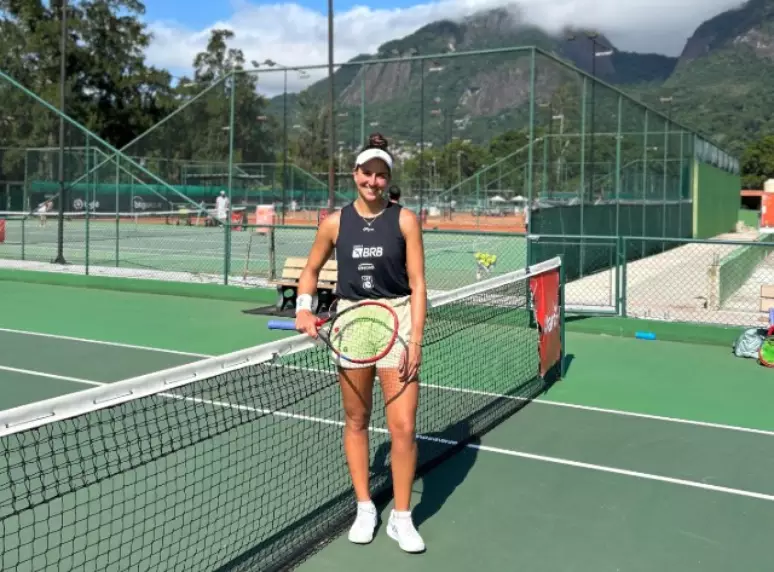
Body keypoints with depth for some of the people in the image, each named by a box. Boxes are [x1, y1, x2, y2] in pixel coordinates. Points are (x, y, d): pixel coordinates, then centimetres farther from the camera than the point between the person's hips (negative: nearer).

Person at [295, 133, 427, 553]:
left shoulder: (405, 220, -5)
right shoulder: (335, 223, 0)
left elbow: (417, 285, -5)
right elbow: (311, 271, 15)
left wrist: (415, 341, -11)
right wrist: (304, 309, -2)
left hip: (397, 320, -2)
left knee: (403, 427, -3)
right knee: (356, 421, 12)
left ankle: (401, 518, 14)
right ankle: (364, 508, 29)